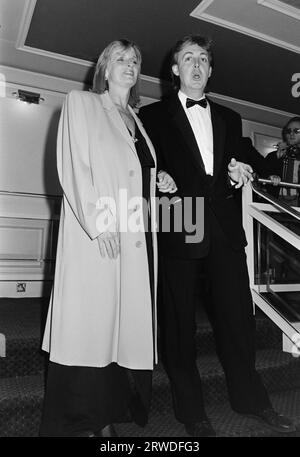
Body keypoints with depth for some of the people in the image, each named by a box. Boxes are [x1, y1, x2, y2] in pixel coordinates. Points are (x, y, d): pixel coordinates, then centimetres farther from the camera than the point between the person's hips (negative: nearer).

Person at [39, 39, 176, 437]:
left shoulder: (136, 120, 23)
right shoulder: (81, 103, 6)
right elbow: (74, 167, -7)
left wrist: (159, 182, 8)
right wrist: (100, 222, -17)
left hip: (136, 236, 6)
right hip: (96, 234, -6)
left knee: (126, 322, 4)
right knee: (90, 321, -3)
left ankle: (109, 416, 16)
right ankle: (80, 422, 11)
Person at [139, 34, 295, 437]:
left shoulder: (229, 118, 22)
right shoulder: (153, 115, 9)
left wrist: (236, 174, 2)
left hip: (223, 227, 4)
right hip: (177, 227, -3)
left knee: (238, 313, 8)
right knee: (179, 321, 3)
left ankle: (250, 398, 28)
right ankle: (191, 411, 20)